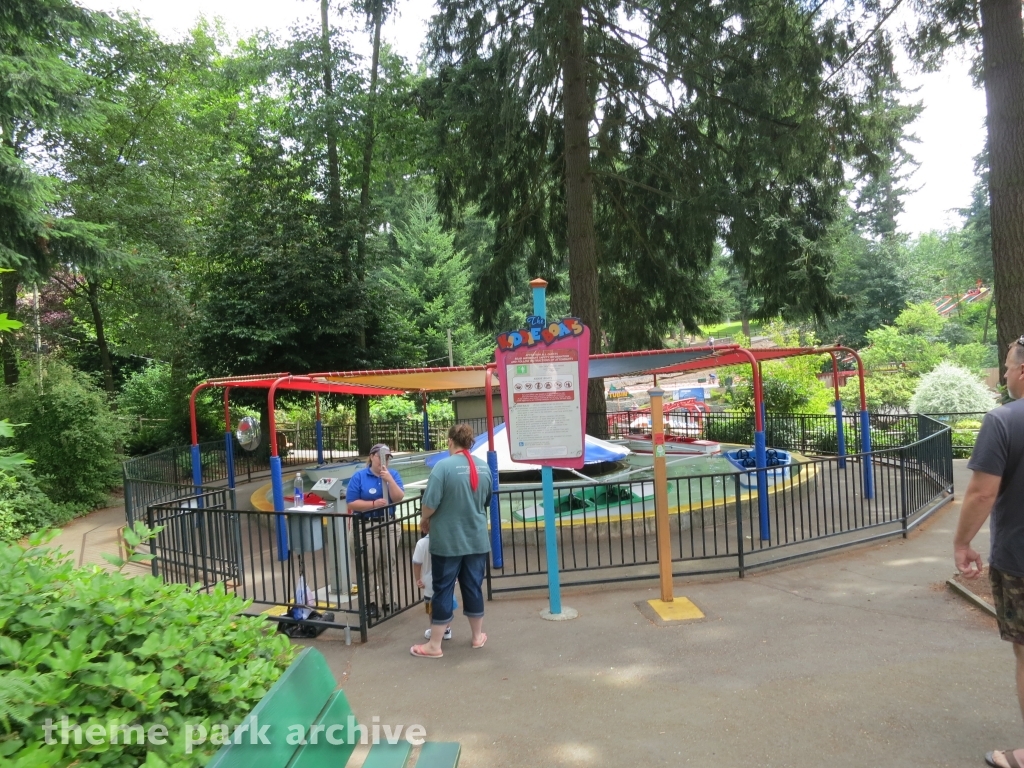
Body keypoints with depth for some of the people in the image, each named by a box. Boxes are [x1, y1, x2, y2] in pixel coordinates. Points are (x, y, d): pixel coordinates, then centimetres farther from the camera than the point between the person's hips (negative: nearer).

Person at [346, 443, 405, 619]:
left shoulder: (393, 474, 2)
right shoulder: (359, 477, -4)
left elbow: (399, 498, -9)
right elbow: (351, 503, -9)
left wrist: (389, 479, -20)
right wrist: (374, 504, -17)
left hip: (389, 525, 3)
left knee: (389, 564, 7)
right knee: (370, 566, -1)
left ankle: (388, 599, 17)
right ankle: (371, 602, 6)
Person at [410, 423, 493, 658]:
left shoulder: (444, 466, -16)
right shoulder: (484, 467, 2)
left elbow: (429, 503, -18)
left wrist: (424, 521, 2)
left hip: (448, 540, -5)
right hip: (477, 539, 5)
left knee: (443, 589, 5)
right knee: (474, 587, 16)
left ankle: (434, 645, 14)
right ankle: (477, 636, 29)